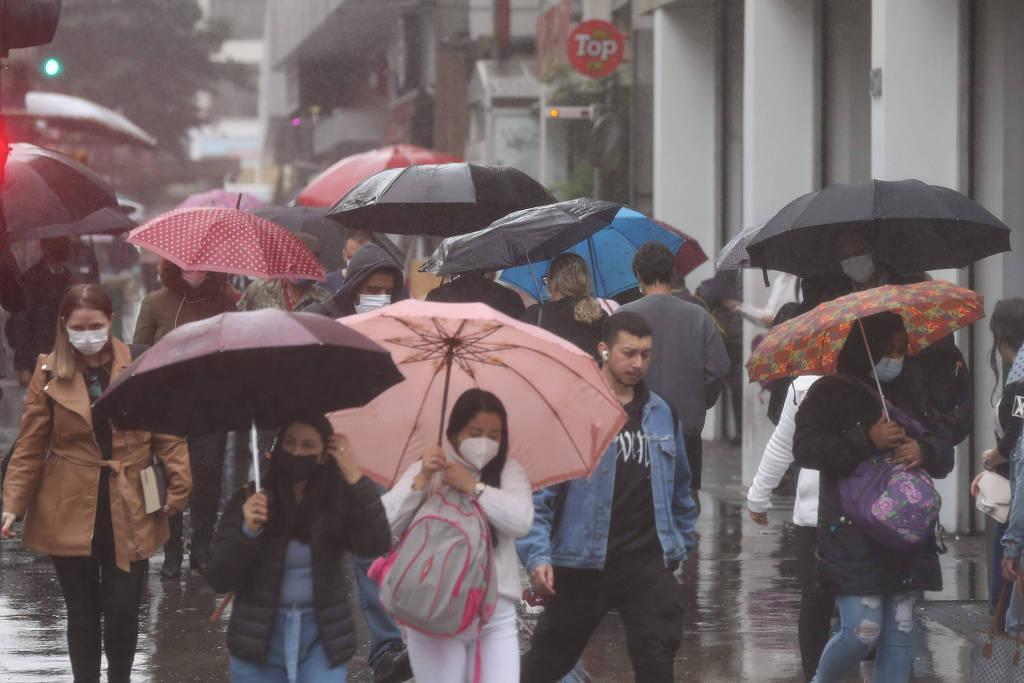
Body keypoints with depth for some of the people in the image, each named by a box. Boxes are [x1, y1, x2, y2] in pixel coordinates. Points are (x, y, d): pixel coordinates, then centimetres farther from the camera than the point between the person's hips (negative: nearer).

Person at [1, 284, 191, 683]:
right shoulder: (49, 374, -1)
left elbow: (168, 435, 1)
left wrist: (178, 490, -8)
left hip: (129, 513, 0)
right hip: (70, 514, 0)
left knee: (123, 611, 0)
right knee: (82, 613, 9)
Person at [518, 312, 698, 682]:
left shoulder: (661, 413, 11)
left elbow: (680, 488, 23)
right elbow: (537, 489, -9)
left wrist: (680, 545, 20)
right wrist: (536, 554, -18)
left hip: (648, 563, 3)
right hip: (582, 564, -3)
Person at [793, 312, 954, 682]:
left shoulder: (910, 392, 12)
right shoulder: (832, 392, -4)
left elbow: (944, 450, 15)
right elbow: (805, 448, -14)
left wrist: (924, 451, -9)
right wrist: (867, 441, -21)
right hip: (854, 533, -6)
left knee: (900, 631, 4)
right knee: (863, 631, -10)